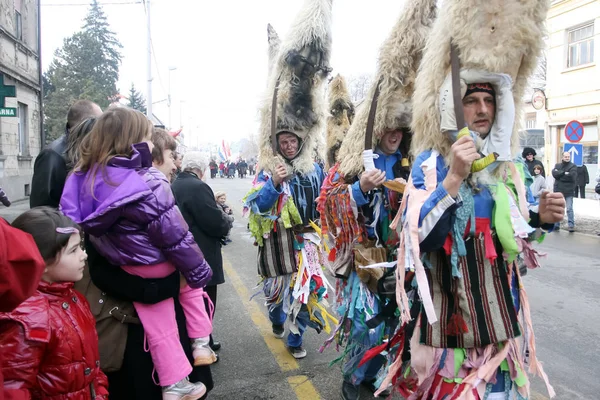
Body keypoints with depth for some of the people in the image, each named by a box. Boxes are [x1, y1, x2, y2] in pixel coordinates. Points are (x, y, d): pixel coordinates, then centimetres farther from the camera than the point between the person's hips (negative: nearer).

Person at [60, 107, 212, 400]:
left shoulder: (87, 176, -7)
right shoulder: (149, 186, -29)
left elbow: (73, 217, 6)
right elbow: (176, 237, -22)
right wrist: (199, 271, -10)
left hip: (126, 271, 7)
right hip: (159, 266, -6)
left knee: (158, 328, 19)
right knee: (191, 279, 26)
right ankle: (200, 343, 26)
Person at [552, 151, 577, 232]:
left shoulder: (573, 166, 1)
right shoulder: (557, 165, 11)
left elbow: (572, 176, -16)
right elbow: (554, 174, -7)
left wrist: (560, 175, -9)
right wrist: (565, 173, -14)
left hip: (569, 192, -3)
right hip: (558, 191, 4)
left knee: (569, 209, -4)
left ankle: (571, 225, 0)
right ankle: (556, 225, 18)